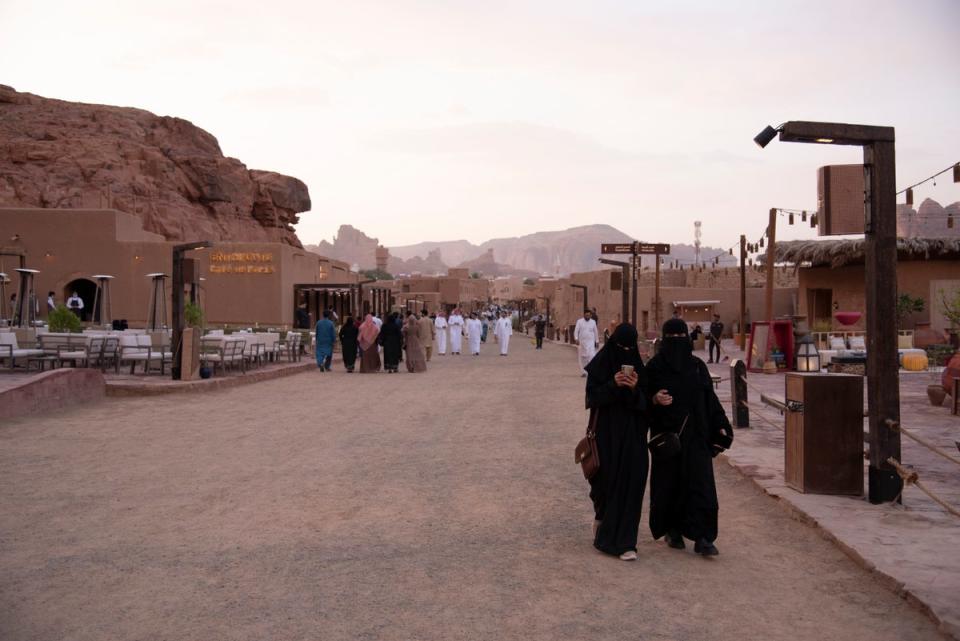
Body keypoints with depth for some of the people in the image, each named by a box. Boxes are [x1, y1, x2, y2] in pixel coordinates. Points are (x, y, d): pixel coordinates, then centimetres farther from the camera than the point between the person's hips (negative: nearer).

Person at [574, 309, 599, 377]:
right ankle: (583, 372, 12)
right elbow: (576, 331, -4)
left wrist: (597, 341, 14)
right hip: (581, 342, 0)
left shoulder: (593, 322, 6)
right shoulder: (579, 321, 0)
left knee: (592, 356, -12)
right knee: (582, 357, 4)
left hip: (591, 342, 0)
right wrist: (576, 339, -18)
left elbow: (596, 332, 13)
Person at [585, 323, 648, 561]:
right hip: (606, 432, -2)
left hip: (631, 434, 2)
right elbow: (592, 397, -8)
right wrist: (613, 385, -23)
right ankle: (602, 516, 37)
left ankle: (624, 542, 4)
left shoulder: (637, 367, 3)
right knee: (607, 479, 4)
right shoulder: (599, 365, -3)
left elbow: (645, 403, 1)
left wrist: (635, 389, -19)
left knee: (630, 483, -2)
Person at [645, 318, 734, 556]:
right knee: (669, 482, 5)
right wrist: (655, 399, -21)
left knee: (700, 482, -5)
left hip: (696, 435, 2)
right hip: (666, 434, -2)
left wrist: (721, 426, 4)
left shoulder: (697, 366, 7)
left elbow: (709, 398, 10)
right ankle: (672, 530, 22)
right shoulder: (654, 366, 0)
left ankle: (702, 537, -4)